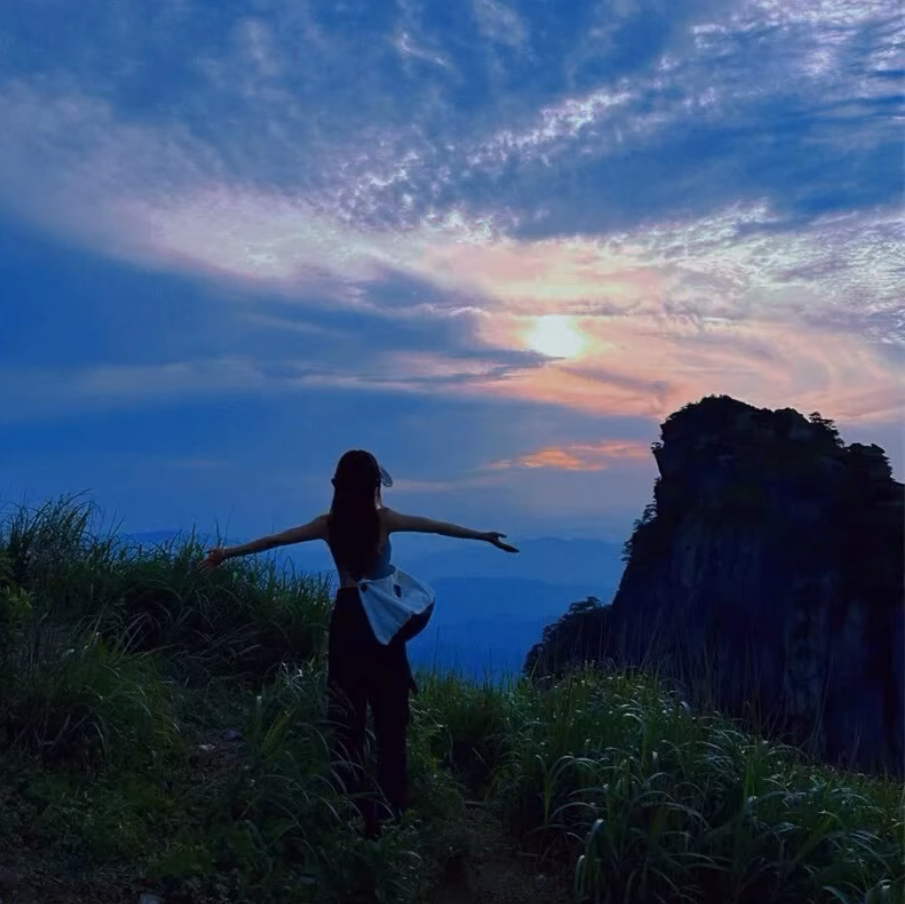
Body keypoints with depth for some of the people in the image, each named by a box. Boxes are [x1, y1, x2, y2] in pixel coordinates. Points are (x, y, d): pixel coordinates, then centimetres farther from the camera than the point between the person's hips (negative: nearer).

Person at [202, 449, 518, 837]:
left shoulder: (329, 524, 1)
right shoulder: (383, 519, -6)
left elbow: (273, 539, 9)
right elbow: (437, 526, 1)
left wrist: (226, 553, 20)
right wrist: (484, 536, 11)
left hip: (347, 619, 3)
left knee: (348, 714, 9)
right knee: (388, 712, 6)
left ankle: (351, 805, 15)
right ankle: (390, 806, 10)